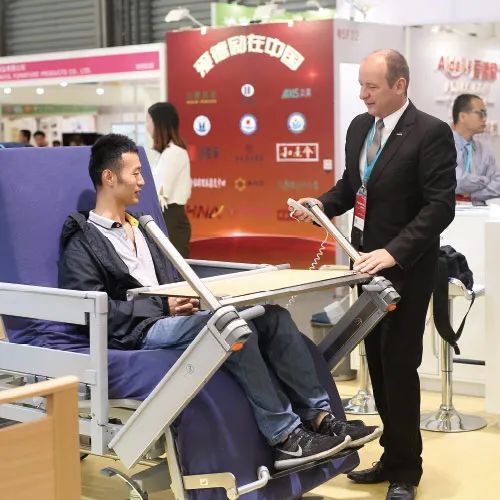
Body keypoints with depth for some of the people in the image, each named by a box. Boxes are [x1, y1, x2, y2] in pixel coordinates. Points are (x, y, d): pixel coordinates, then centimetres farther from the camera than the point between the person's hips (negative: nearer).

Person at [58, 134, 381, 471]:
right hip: (138, 334, -8)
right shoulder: (82, 241, 2)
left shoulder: (143, 228, 27)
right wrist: (163, 307, -14)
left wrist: (187, 299, 3)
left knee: (272, 315, -13)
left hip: (171, 317, 8)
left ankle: (319, 417, -17)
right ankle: (285, 438, -30)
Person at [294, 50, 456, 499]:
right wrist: (322, 204, -1)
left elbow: (441, 206, -20)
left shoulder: (431, 133, -14)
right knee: (377, 361, 12)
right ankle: (392, 456, 25)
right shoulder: (359, 127, 8)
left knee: (399, 363, -3)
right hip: (367, 261, 7)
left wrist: (394, 252, -28)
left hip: (406, 267, -7)